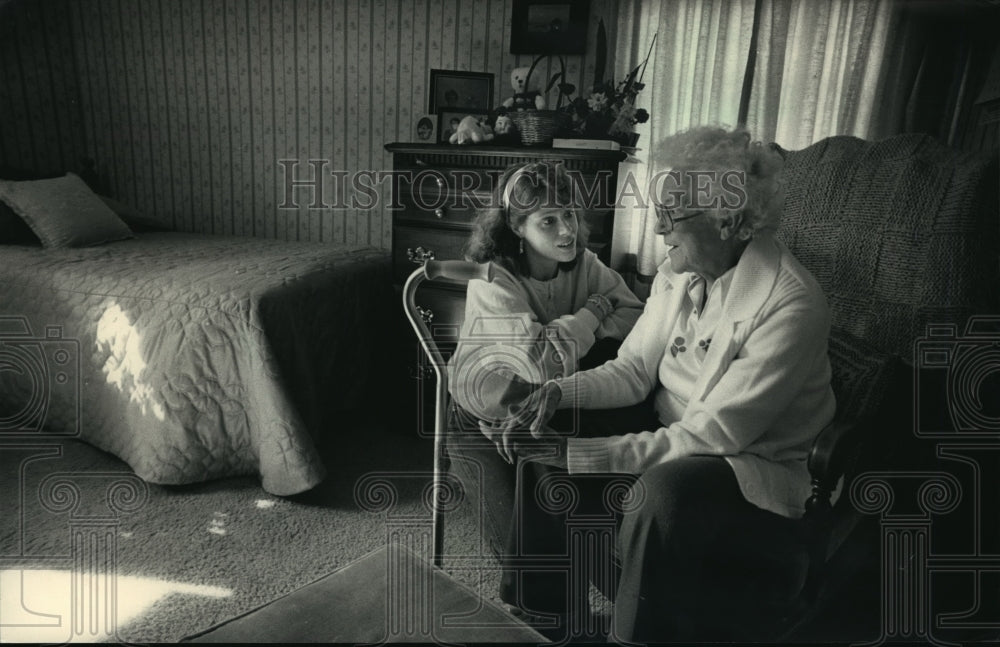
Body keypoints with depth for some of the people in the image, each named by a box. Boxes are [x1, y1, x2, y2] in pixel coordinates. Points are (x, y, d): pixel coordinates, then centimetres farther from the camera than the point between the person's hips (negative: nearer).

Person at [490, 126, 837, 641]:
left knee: (661, 491, -36)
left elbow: (712, 436, -26)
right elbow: (633, 371, 2)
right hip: (669, 440, 7)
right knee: (533, 437, -9)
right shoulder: (680, 271, -2)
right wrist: (558, 392, -18)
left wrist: (573, 453, -29)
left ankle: (637, 633, -9)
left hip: (755, 469, -6)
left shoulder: (790, 306, -24)